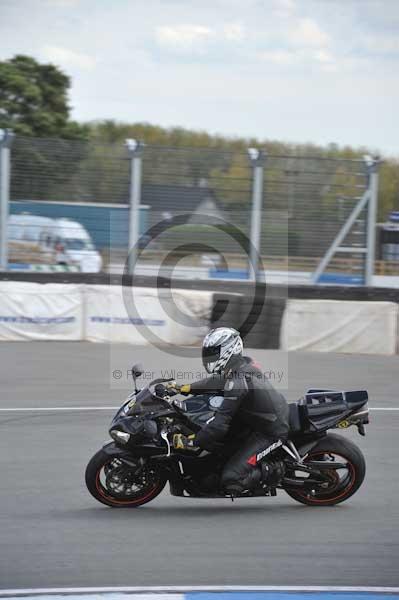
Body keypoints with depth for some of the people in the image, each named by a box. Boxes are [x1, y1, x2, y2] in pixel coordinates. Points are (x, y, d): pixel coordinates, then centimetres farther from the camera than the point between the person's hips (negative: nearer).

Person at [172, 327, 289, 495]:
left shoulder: (238, 379, -26)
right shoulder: (244, 363, 4)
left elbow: (222, 419, -28)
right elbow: (216, 382, 22)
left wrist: (192, 441, -24)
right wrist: (185, 388, 18)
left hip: (269, 433, -9)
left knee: (231, 479, -17)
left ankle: (275, 472, 0)